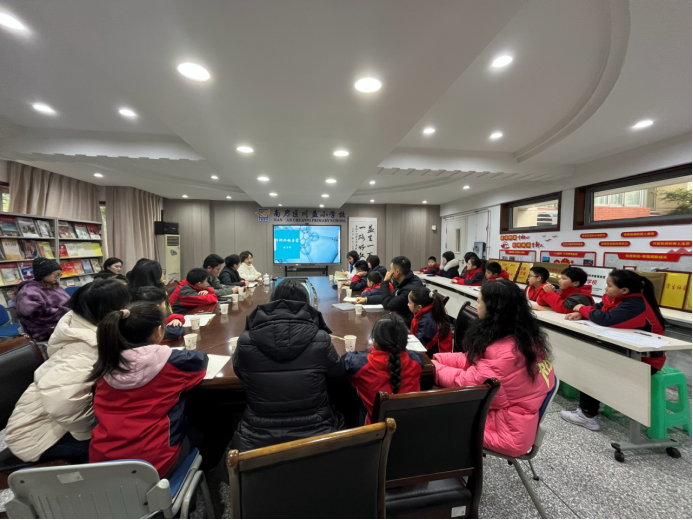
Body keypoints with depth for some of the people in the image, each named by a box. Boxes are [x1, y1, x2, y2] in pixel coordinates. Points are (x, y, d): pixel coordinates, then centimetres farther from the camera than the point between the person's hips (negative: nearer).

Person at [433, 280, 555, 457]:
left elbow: (467, 383, -22)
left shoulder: (505, 352, -32)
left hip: (509, 431, -8)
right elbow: (472, 359, 3)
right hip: (508, 414, 8)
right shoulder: (523, 337, -2)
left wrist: (434, 368, -8)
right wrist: (436, 359, -2)